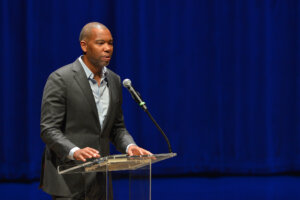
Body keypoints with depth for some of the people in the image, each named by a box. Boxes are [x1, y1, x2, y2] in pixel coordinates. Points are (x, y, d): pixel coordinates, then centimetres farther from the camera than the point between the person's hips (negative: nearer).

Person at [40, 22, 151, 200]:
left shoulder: (114, 81, 11)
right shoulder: (60, 79, -9)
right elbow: (48, 129, -13)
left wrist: (129, 146, -5)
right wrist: (75, 152, -30)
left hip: (100, 179, 6)